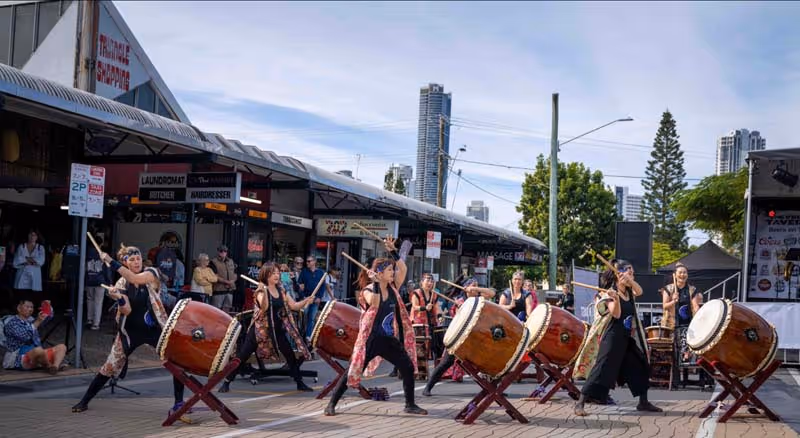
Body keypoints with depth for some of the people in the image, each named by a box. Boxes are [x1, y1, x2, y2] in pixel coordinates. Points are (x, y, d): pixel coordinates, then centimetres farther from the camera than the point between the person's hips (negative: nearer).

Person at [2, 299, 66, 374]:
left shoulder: (31, 320, 19)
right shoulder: (12, 323, -4)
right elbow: (25, 336, -20)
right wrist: (38, 322, -23)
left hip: (37, 356, 9)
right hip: (20, 358, -8)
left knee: (62, 347, -4)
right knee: (38, 351, -39)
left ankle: (55, 367, -34)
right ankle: (49, 366, -9)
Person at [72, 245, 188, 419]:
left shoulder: (151, 273, -7)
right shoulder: (122, 283, -1)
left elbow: (135, 279, -28)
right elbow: (126, 311, -10)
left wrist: (110, 261, -30)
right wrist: (118, 298, -31)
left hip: (155, 328, -1)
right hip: (131, 330, 1)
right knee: (111, 365, 0)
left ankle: (179, 403, 4)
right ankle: (84, 401, 11)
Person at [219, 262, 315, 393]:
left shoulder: (281, 290, 5)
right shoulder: (261, 290, -12)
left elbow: (293, 306, 5)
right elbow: (264, 307, -28)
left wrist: (306, 301, -12)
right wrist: (264, 292, -40)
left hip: (277, 329, 5)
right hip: (260, 328, -5)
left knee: (290, 355, 4)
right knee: (243, 355, -4)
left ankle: (300, 383, 16)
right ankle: (226, 382, 6)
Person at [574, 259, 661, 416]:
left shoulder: (629, 292, 10)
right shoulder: (610, 293, -12)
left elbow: (639, 291, -12)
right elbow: (616, 314, -24)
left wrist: (630, 280, -22)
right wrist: (616, 298, -40)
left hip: (629, 338, 8)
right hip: (613, 337, -8)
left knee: (639, 368, 13)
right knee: (602, 369, -11)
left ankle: (643, 402, 26)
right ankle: (580, 403, -9)